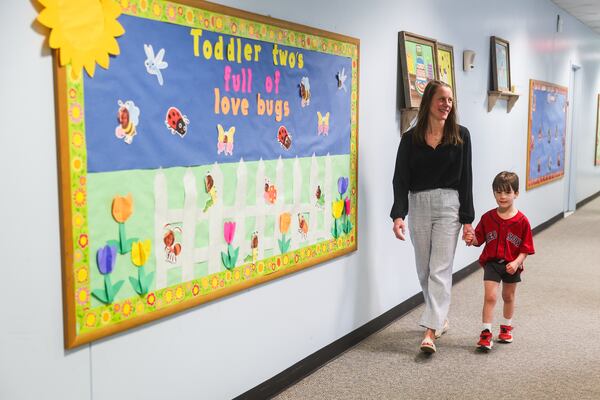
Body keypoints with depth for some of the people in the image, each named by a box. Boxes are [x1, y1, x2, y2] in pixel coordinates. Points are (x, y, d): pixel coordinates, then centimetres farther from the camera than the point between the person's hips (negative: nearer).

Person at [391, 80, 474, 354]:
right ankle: (440, 317, 33)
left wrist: (467, 219, -4)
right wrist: (398, 215, -16)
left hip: (449, 206, -2)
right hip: (418, 205, 2)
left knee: (440, 269, -8)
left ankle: (430, 331, -10)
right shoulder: (411, 138, 1)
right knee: (424, 269, 12)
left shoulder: (460, 136, 1)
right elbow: (401, 179, -3)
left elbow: (465, 179, 0)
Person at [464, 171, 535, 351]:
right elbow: (479, 239, 3)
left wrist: (516, 263, -23)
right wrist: (472, 240, -20)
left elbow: (526, 248, -9)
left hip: (512, 265, 0)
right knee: (490, 297, -10)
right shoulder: (487, 218, -6)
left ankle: (507, 327, 39)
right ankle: (486, 333, -4)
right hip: (491, 262, 0)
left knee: (508, 297, 19)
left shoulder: (522, 221, -11)